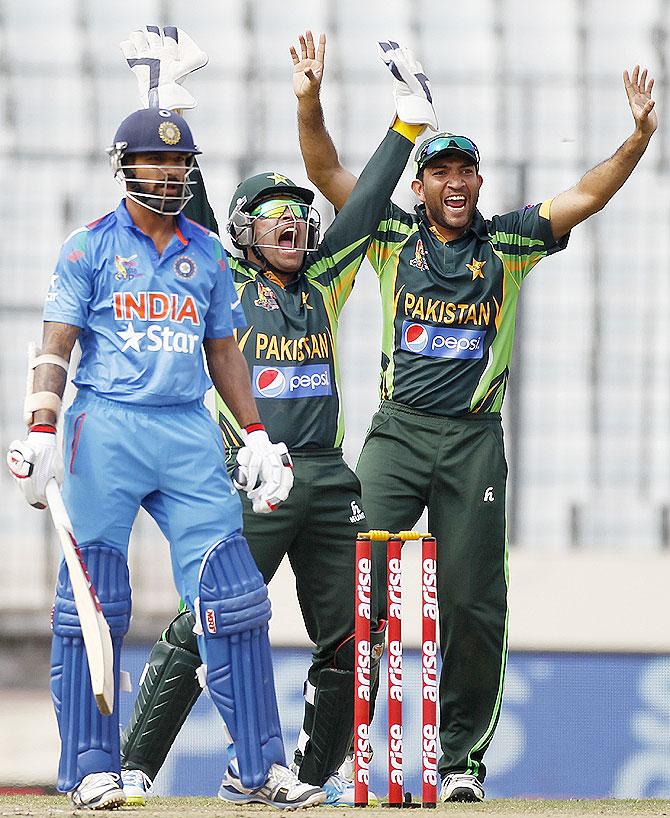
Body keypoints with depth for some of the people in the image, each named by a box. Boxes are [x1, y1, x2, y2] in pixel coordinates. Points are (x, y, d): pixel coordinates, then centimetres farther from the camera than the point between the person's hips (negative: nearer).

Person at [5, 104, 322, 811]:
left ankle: (263, 765, -1)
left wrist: (256, 434, 13)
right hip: (106, 429, -3)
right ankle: (91, 769, 0)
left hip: (189, 434, 4)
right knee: (93, 603, -6)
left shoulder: (206, 254, 16)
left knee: (233, 600, -4)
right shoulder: (90, 248, 4)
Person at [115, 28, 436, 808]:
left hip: (328, 482, 5)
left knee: (351, 637, 3)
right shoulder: (224, 286, 6)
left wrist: (410, 117, 14)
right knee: (202, 628, -9)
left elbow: (365, 205, 16)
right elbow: (186, 199, 0)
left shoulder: (324, 284, 16)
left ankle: (318, 771, 17)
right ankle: (134, 767, -3)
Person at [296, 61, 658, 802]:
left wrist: (638, 137, -15)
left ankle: (461, 759, 8)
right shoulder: (392, 236, 7)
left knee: (473, 603, -1)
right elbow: (326, 172, 1)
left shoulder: (509, 243, 7)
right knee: (359, 584, -11)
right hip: (396, 432, 0)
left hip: (475, 441, 1)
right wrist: (309, 101, -13)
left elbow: (586, 196, 0)